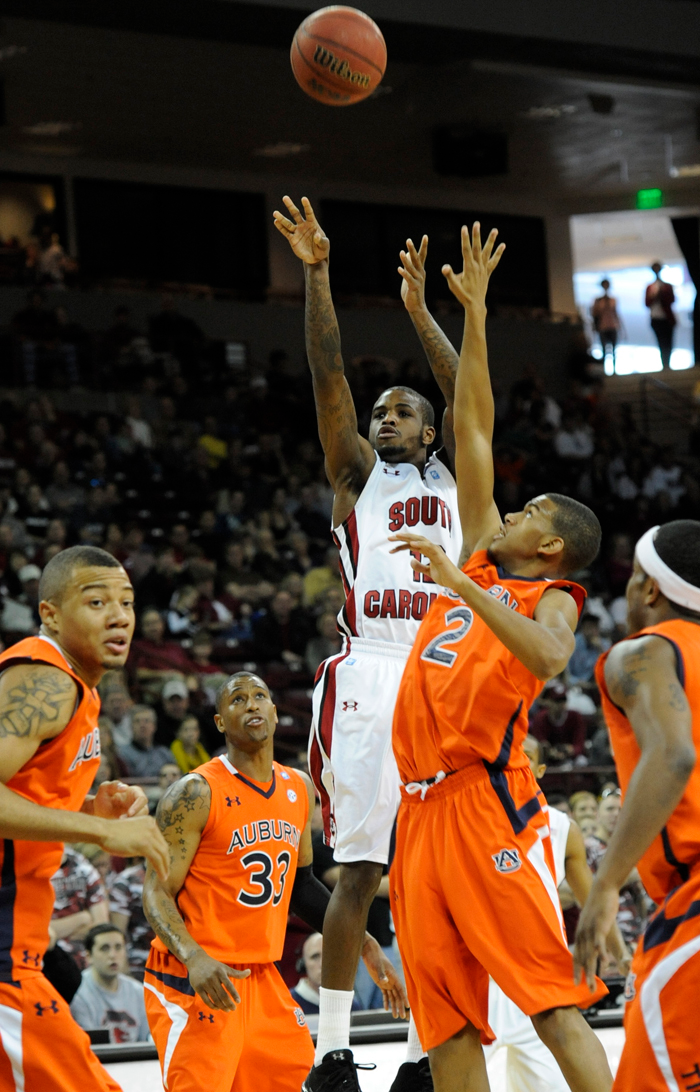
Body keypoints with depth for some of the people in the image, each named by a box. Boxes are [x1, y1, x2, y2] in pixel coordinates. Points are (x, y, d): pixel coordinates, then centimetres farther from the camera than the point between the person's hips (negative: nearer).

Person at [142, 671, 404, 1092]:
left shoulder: (300, 789, 10)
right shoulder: (196, 794, -11)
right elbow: (157, 891, -13)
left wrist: (364, 944, 17)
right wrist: (194, 958, -30)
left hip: (262, 977, 7)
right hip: (195, 979, -7)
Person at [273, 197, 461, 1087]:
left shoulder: (450, 478, 20)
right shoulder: (357, 474, 15)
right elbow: (328, 375, 4)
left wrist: (418, 306, 5)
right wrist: (316, 274, -5)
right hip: (368, 674, -2)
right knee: (358, 869, -5)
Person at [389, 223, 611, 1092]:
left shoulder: (551, 599, 2)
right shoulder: (482, 566, 21)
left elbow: (547, 660, -24)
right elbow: (472, 433, 22)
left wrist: (461, 587, -26)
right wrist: (474, 316, 20)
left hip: (488, 801, -7)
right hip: (424, 805, 8)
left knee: (554, 1004, -14)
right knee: (445, 1021, 2)